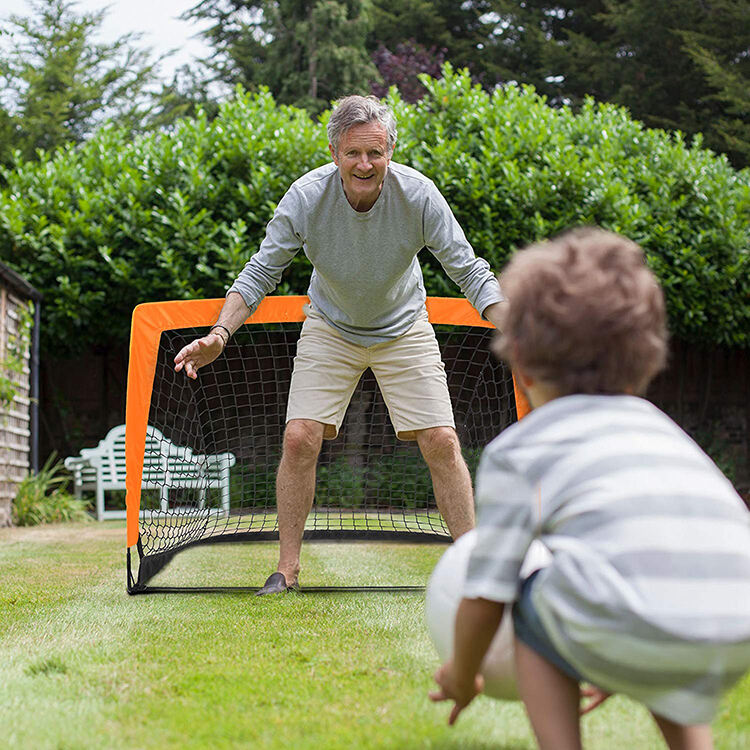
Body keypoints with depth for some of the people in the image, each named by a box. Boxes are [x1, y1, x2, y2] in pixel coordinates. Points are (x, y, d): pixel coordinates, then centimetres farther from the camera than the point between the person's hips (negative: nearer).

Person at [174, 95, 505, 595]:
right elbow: (261, 272, -16)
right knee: (300, 439, -11)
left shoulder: (418, 194, -25)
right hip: (329, 329, 0)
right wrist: (220, 334, -29)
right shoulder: (306, 197, -24)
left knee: (441, 442, -9)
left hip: (403, 329, 0)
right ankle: (288, 569, 3)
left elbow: (470, 271, -18)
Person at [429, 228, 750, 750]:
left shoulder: (517, 450, 16)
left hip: (631, 629, -6)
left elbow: (485, 595, 14)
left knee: (535, 610, 25)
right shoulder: (661, 428, 33)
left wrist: (462, 676, 35)